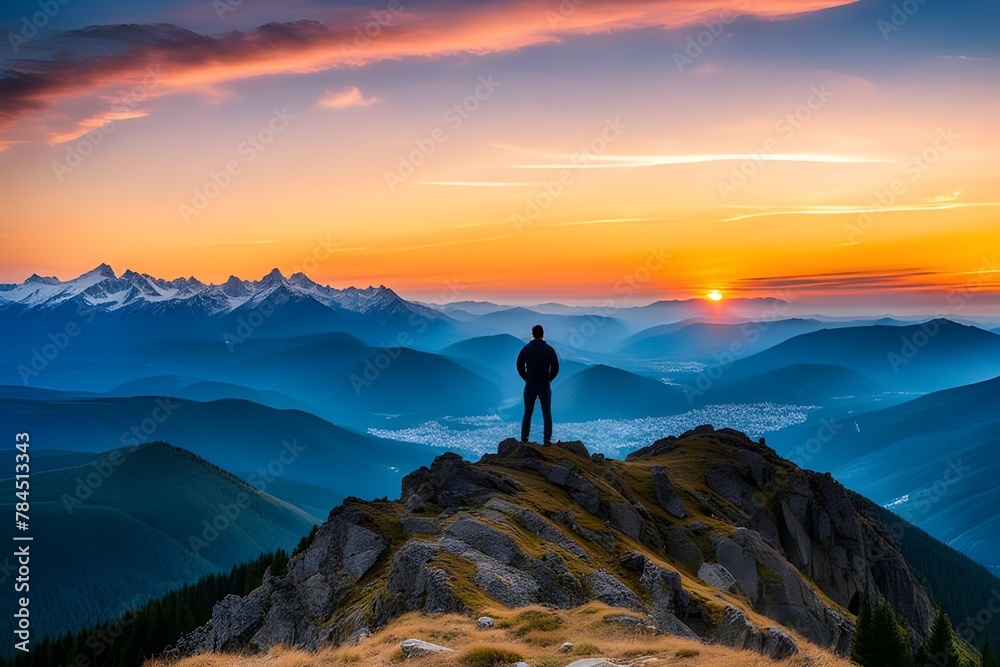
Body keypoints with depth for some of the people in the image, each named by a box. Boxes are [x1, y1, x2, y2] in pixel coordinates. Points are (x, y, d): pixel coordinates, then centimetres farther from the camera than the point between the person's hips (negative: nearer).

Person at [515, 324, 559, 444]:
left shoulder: (526, 349, -1)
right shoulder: (549, 349, -3)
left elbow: (519, 366, 3)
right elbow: (556, 368, 0)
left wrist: (526, 378, 12)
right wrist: (549, 379, 11)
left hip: (530, 385, 1)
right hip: (545, 385, -1)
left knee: (527, 413, 6)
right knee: (547, 414, 5)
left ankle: (524, 439, 3)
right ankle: (547, 439, 1)